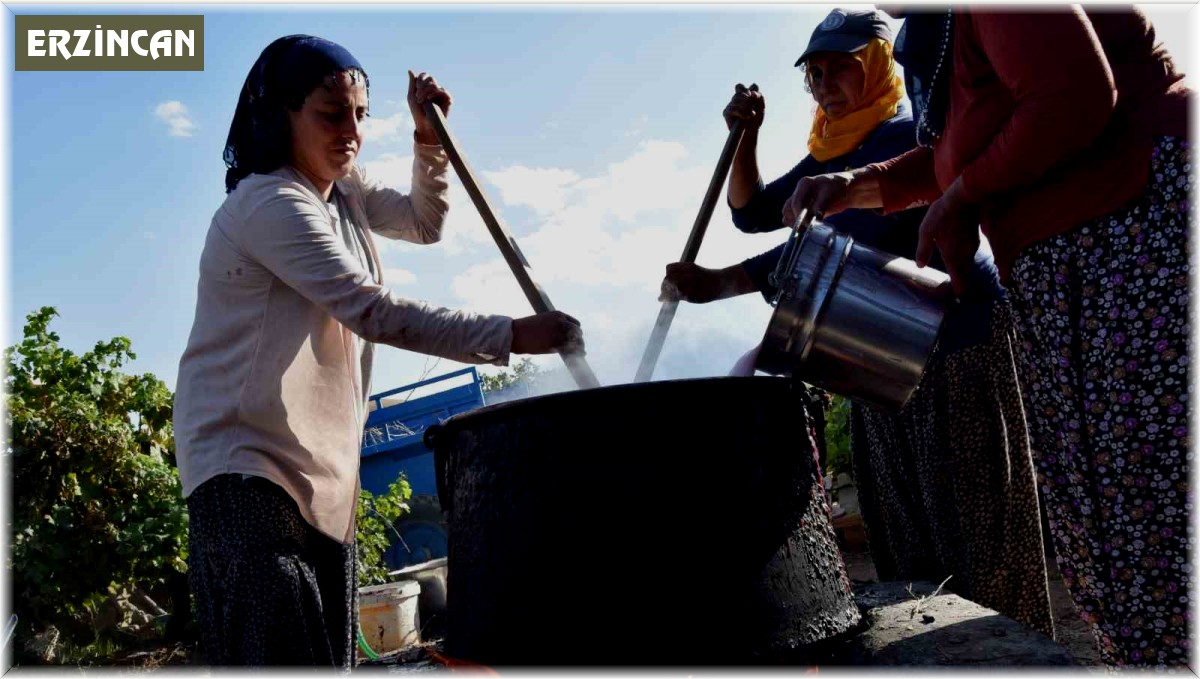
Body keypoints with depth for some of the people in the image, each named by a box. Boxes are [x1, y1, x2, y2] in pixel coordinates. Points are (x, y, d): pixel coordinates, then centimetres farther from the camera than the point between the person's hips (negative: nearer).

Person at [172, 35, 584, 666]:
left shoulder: (343, 192, 13)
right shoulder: (269, 204, -16)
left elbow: (424, 222, 26)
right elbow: (374, 311, -25)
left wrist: (428, 138, 9)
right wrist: (510, 335, -29)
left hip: (323, 469, 9)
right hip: (245, 462, -9)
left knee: (331, 655, 5)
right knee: (282, 649, -19)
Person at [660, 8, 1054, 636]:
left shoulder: (909, 136, -13)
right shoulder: (827, 157, 13)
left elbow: (847, 239, -25)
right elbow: (753, 213, 17)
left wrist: (716, 284, -29)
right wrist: (744, 136, 0)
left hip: (957, 340, -8)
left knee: (973, 521, -7)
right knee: (902, 529, 8)